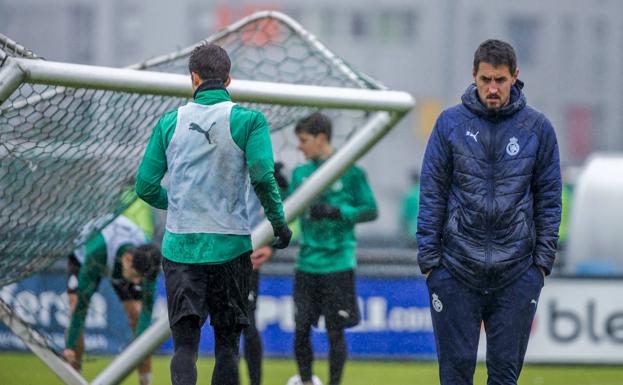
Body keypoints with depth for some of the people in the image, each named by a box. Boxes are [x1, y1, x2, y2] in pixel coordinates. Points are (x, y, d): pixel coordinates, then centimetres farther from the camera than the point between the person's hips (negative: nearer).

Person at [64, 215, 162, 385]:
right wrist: (70, 346, -41)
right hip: (81, 256, -2)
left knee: (136, 314, -13)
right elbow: (82, 302, -43)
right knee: (76, 310, -22)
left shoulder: (148, 259, -36)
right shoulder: (96, 254, -47)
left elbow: (147, 307, -31)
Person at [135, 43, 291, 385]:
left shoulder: (170, 122, 4)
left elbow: (145, 186, 5)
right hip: (229, 245, -1)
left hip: (180, 246, 1)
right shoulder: (247, 120, -3)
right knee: (227, 343, 9)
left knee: (184, 342, 0)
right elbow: (262, 176, -15)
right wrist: (279, 222, 0)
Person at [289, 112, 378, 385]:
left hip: (337, 263, -4)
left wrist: (337, 211, -17)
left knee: (335, 331, 0)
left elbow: (371, 210, -4)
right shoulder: (300, 173, 10)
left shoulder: (350, 172, -4)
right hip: (306, 264, 4)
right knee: (301, 327, 2)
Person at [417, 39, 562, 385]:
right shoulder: (451, 123, 1)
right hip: (456, 270, 0)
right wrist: (429, 259, -3)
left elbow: (549, 197, 7)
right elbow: (431, 194, 2)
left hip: (517, 272, 0)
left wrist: (543, 260, 1)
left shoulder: (537, 127, 3)